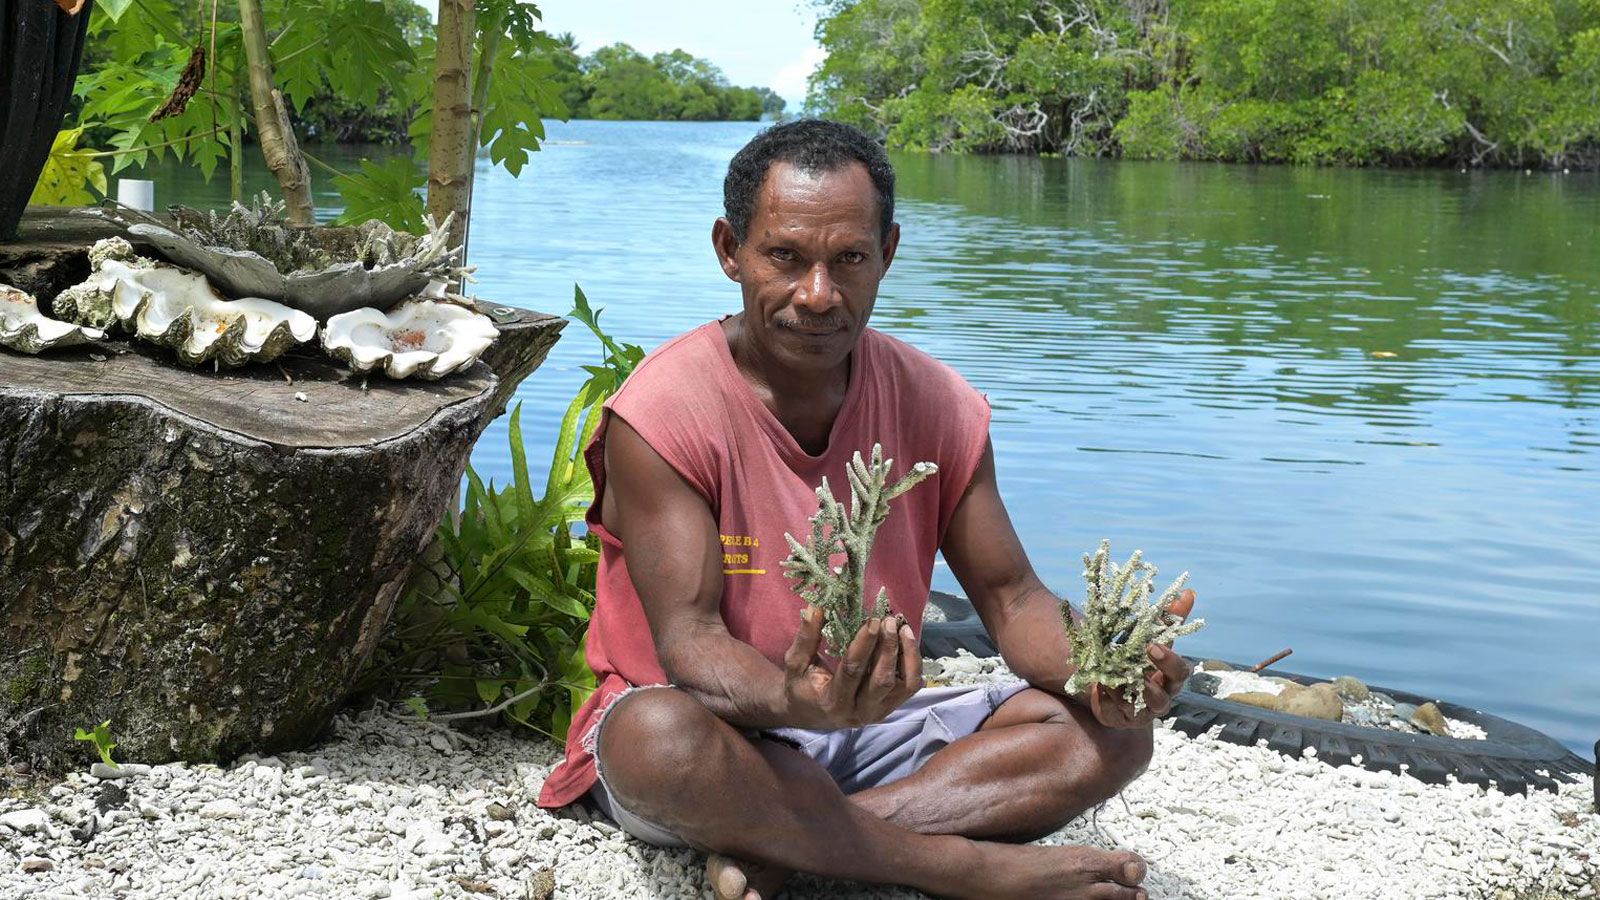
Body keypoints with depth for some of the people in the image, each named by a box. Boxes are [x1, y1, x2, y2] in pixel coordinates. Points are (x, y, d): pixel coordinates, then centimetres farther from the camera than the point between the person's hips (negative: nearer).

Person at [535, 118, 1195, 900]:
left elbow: (1008, 595, 2)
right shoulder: (659, 414, -16)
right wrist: (795, 702, -45)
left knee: (1113, 730, -15)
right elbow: (687, 640, -22)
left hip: (871, 729, 5)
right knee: (658, 735, -39)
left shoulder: (938, 404, -1)